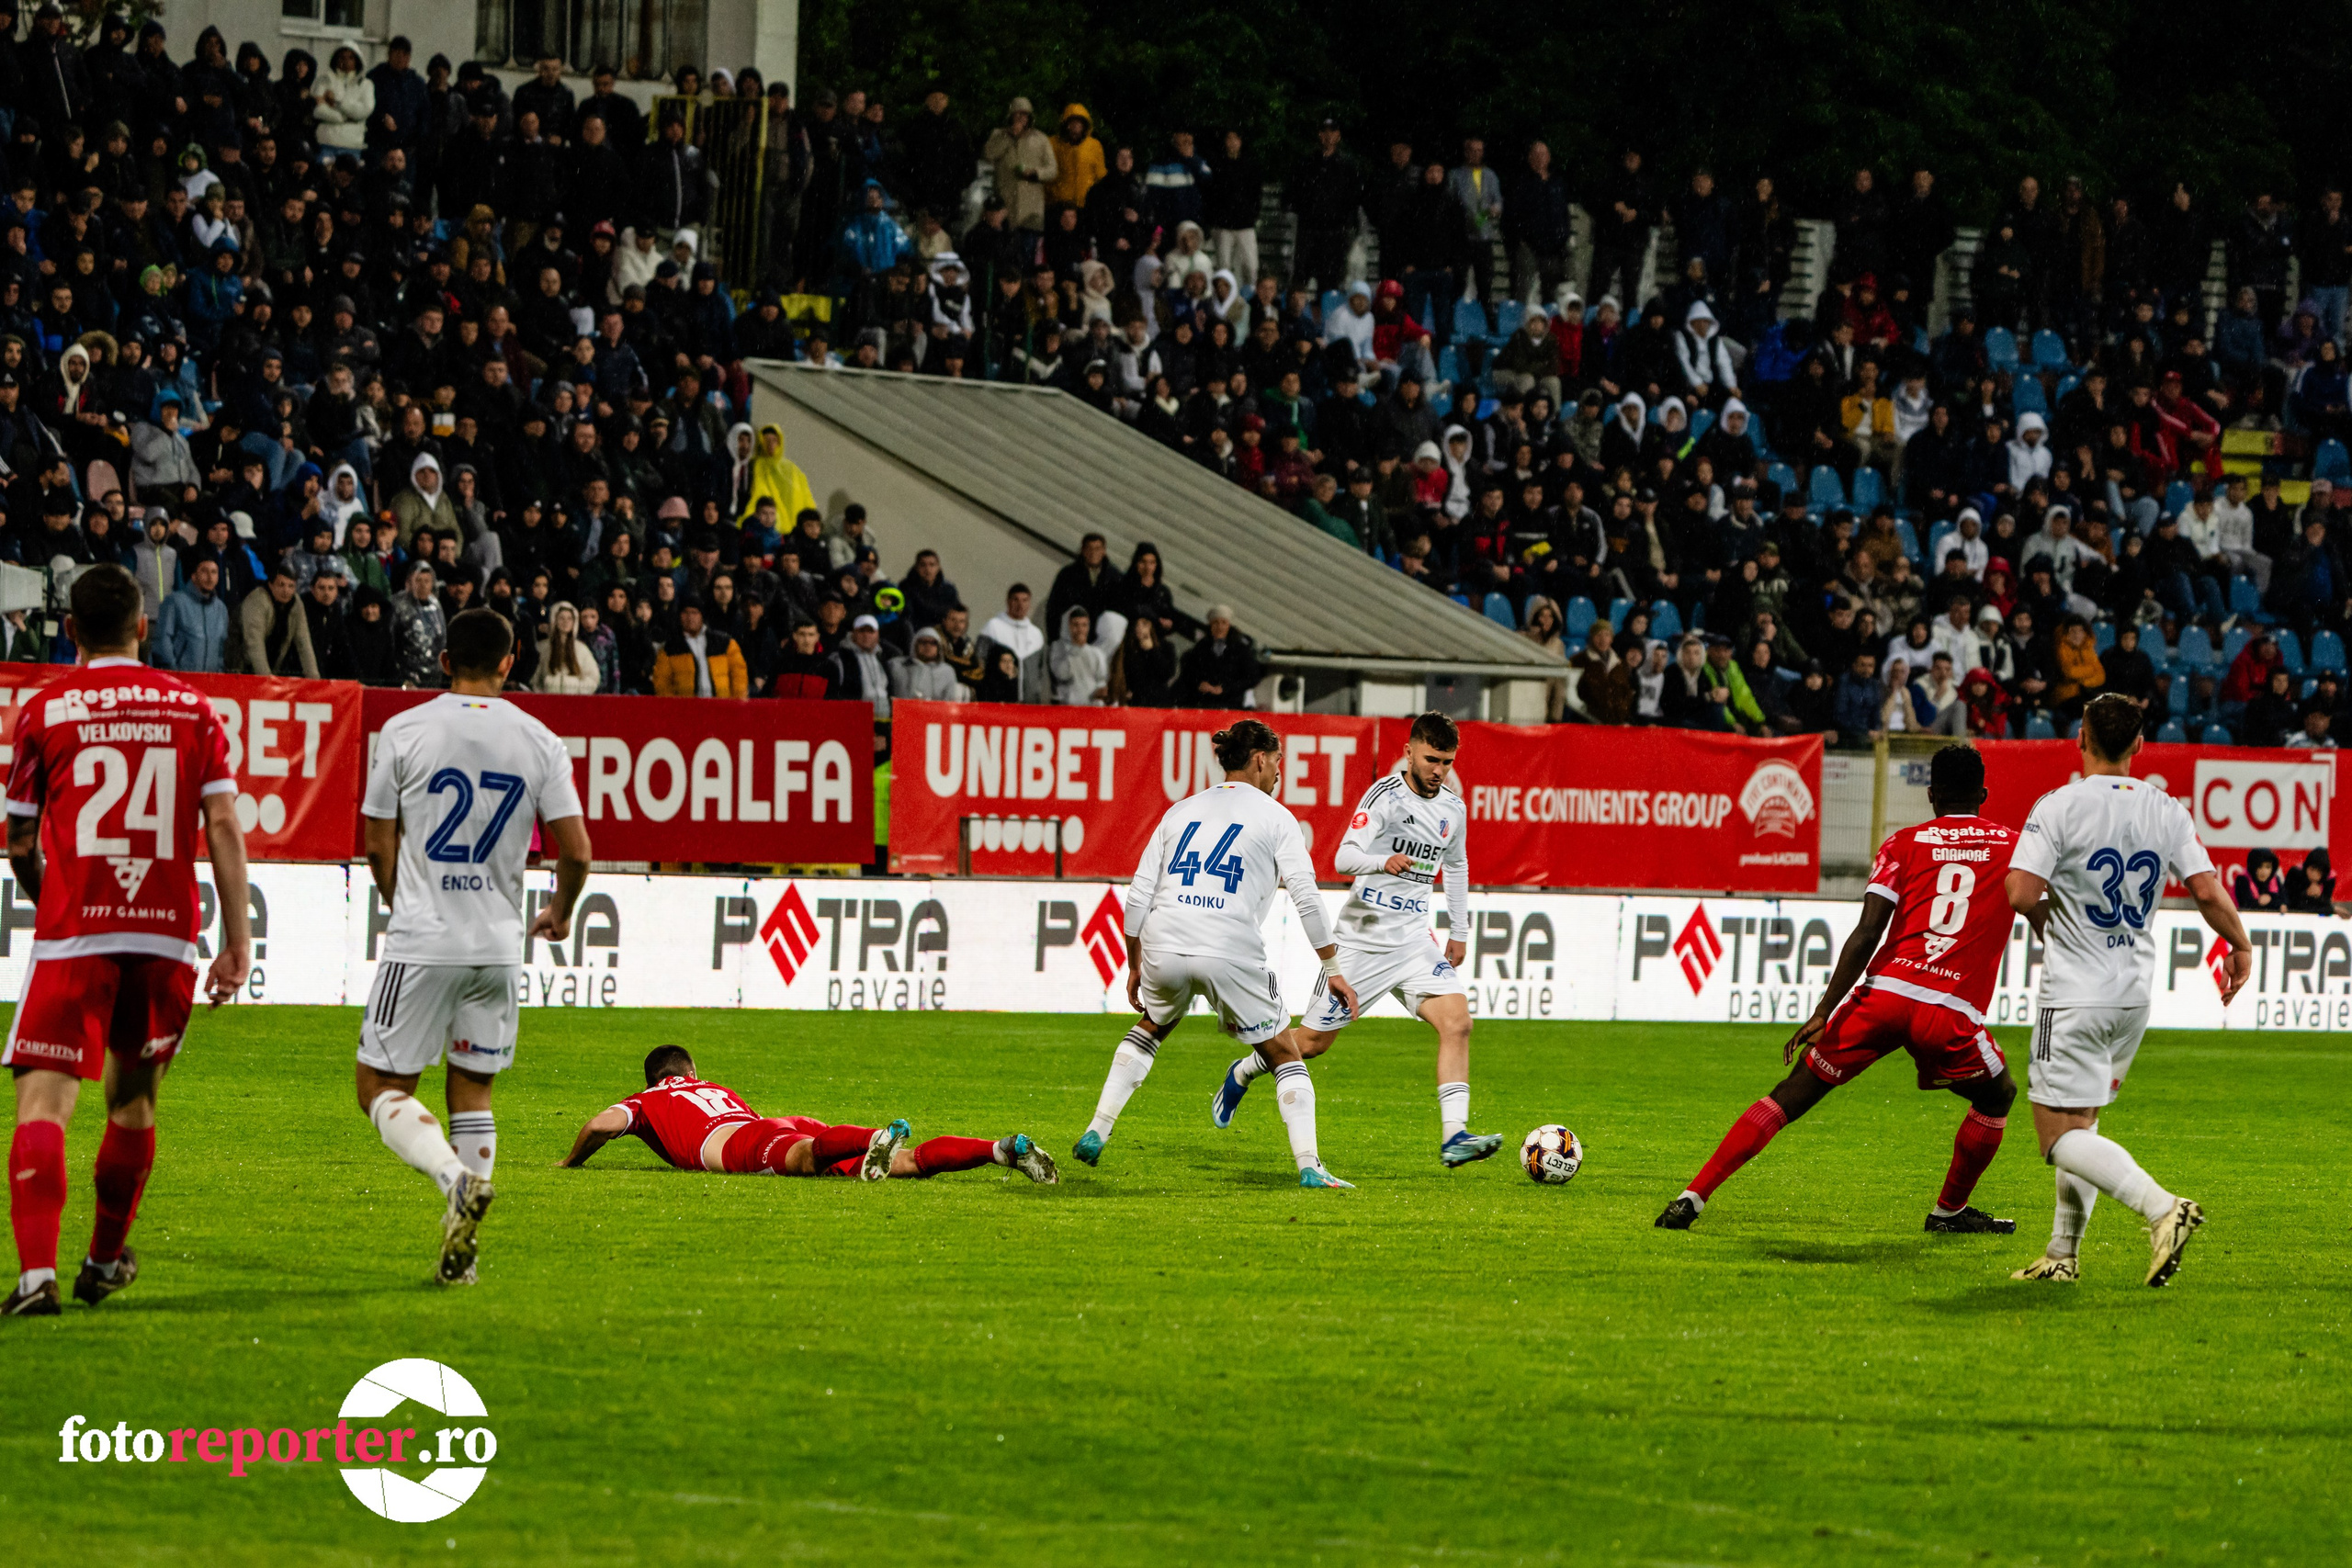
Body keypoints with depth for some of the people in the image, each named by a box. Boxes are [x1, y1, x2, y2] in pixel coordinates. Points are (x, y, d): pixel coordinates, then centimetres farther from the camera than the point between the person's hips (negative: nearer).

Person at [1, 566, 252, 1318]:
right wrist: (238, 939, 4)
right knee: (132, 1098, 20)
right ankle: (105, 1261, 33)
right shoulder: (191, 709, 7)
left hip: (73, 931, -3)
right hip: (167, 932, 3)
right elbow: (223, 826, 1)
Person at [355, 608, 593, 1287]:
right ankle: (460, 1252, 7)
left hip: (422, 943, -3)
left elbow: (379, 843, 3)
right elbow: (576, 851, 0)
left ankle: (457, 1178, -23)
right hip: (499, 945, 3)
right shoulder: (539, 741, 1)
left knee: (382, 1085, 4)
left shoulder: (404, 731, -3)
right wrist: (559, 914, 20)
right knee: (473, 1090, 14)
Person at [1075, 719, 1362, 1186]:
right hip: (1231, 952, -4)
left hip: (1164, 947, 4)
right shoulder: (1273, 816, 8)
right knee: (1285, 1055, 10)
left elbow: (1138, 895, 15)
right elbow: (1306, 897, -1)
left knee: (1149, 1029, 33)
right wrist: (1333, 968, 4)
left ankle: (1095, 1133, 25)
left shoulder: (1181, 810, 19)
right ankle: (1308, 1164, -2)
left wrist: (1134, 964, 25)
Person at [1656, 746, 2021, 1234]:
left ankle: (1693, 1198, 1)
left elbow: (1867, 933, 0)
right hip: (1951, 1011, -1)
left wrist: (1824, 1012, -2)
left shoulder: (1904, 845, 11)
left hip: (1882, 992, 1)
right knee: (1998, 1097, 29)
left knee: (1791, 1096, 8)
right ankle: (1950, 1210, 32)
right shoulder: (2014, 846, 13)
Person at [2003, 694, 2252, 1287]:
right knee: (2080, 1121, 20)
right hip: (2136, 992, 6)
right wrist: (2240, 945, 14)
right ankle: (2063, 1253, 19)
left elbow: (2022, 894, -20)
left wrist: (2049, 923, 2)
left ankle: (2161, 1208, -25)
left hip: (2076, 993, -6)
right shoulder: (2166, 810, 0)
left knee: (2061, 1136, -5)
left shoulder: (2058, 807, -13)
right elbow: (2208, 891, -4)